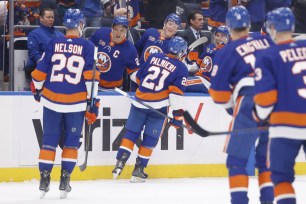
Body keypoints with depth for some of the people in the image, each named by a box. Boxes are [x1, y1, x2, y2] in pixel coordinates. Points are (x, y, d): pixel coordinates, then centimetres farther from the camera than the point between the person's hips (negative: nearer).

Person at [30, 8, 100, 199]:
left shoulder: (53, 44, 0)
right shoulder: (88, 47, -4)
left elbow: (40, 72, 3)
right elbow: (91, 76, -7)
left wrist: (37, 90, 21)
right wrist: (93, 103, -2)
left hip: (51, 100, 1)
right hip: (76, 103, -1)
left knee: (49, 140, 10)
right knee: (72, 141, 10)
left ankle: (44, 179, 9)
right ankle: (65, 181, 5)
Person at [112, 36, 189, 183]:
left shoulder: (154, 57, 11)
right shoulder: (181, 69, 0)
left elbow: (139, 77, 16)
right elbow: (176, 91, -9)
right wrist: (178, 114, -6)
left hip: (139, 101, 3)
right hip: (158, 107, -3)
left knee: (131, 132, 12)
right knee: (150, 139, 8)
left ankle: (120, 162, -2)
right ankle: (138, 170, 9)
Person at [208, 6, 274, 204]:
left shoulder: (226, 52, 4)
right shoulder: (266, 41, 14)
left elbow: (218, 90, 3)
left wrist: (230, 105, 21)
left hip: (249, 103, -4)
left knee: (237, 158, 1)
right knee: (267, 156, 17)